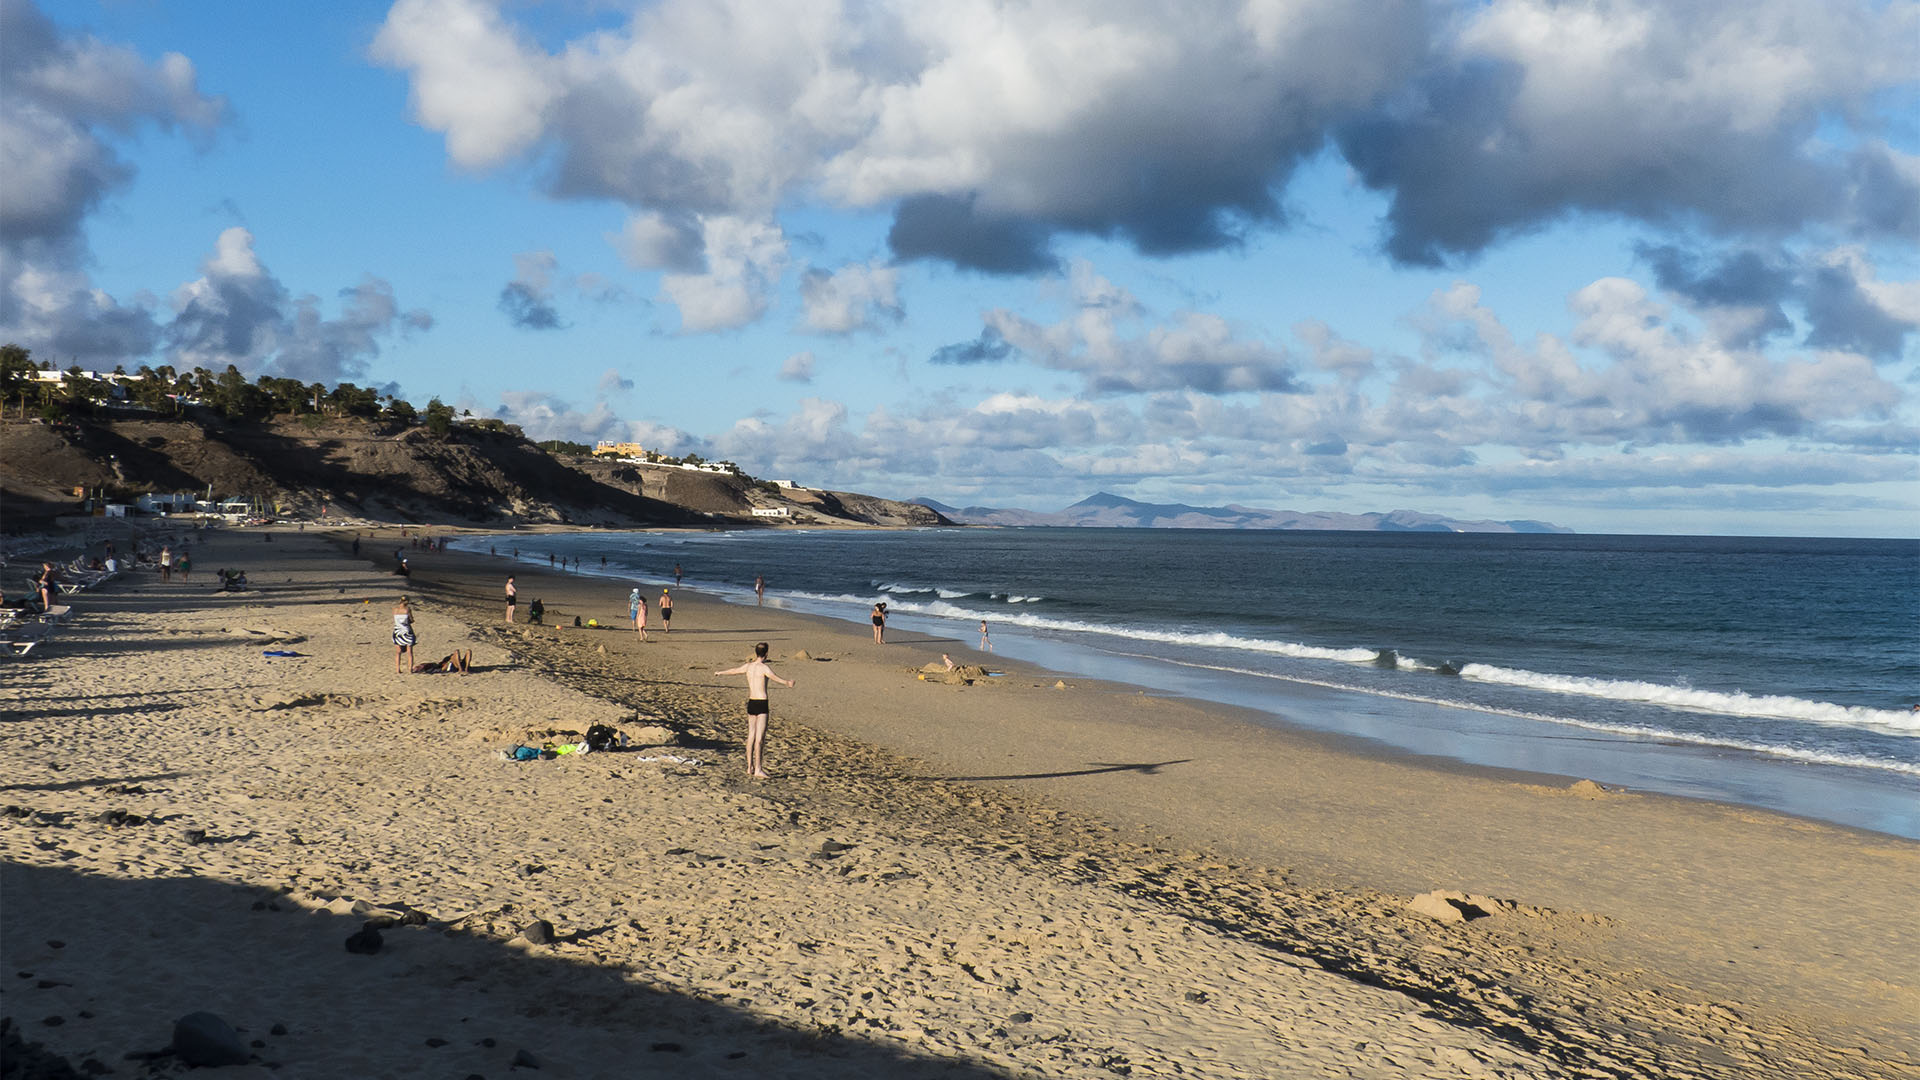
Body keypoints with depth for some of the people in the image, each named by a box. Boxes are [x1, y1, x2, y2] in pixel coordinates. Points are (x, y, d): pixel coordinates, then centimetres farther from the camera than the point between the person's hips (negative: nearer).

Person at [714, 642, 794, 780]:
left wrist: (720, 673, 47)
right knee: (759, 738, -7)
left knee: (751, 736, 12)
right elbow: (775, 678, -30)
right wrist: (787, 684, -43)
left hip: (751, 703, 7)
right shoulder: (763, 667, -11)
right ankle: (757, 770, -8)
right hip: (762, 704, -7)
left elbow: (734, 670, 29)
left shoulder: (748, 666, 9)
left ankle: (750, 768, 18)